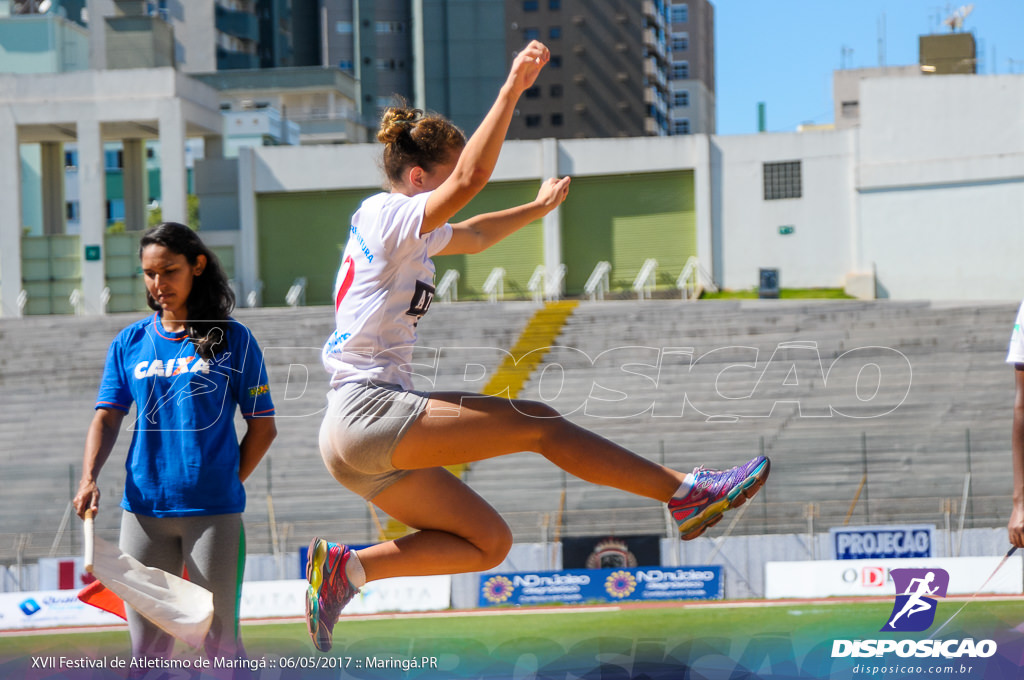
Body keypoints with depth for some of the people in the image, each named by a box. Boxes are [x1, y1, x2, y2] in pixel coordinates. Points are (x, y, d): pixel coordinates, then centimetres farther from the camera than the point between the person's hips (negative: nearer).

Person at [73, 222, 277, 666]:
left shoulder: (233, 340, 2)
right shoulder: (130, 343, 10)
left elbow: (263, 428, 4)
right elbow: (107, 418, 7)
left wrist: (225, 485, -1)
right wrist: (89, 479, -9)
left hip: (212, 512, -3)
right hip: (143, 511, 3)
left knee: (220, 642, -3)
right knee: (147, 647, 4)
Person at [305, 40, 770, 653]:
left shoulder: (411, 234, 21)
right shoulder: (388, 215, -8)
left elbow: (472, 236, 42)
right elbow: (468, 180, -25)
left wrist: (537, 208, 52)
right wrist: (512, 90, -28)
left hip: (364, 444, 10)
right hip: (366, 412, -10)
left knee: (489, 543, 7)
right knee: (537, 423, -13)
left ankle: (345, 568, 2)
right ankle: (686, 492, -11)